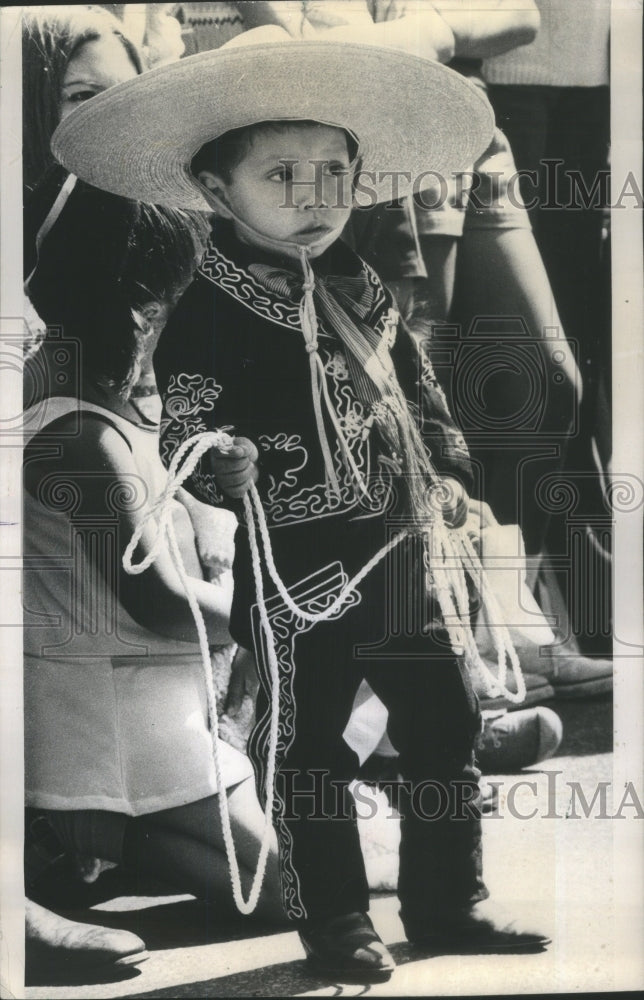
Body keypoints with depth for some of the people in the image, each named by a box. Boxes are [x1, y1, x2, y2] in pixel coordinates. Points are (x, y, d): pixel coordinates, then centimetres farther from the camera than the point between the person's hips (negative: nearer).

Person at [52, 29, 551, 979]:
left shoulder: (361, 290, 8)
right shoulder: (207, 314, -12)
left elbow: (418, 387, 19)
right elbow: (186, 434, -16)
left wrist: (450, 470, 8)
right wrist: (225, 463, -37)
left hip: (399, 554, 7)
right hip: (295, 571, -6)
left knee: (446, 725, 14)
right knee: (307, 750, 7)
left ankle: (449, 902, 32)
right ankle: (335, 921, 26)